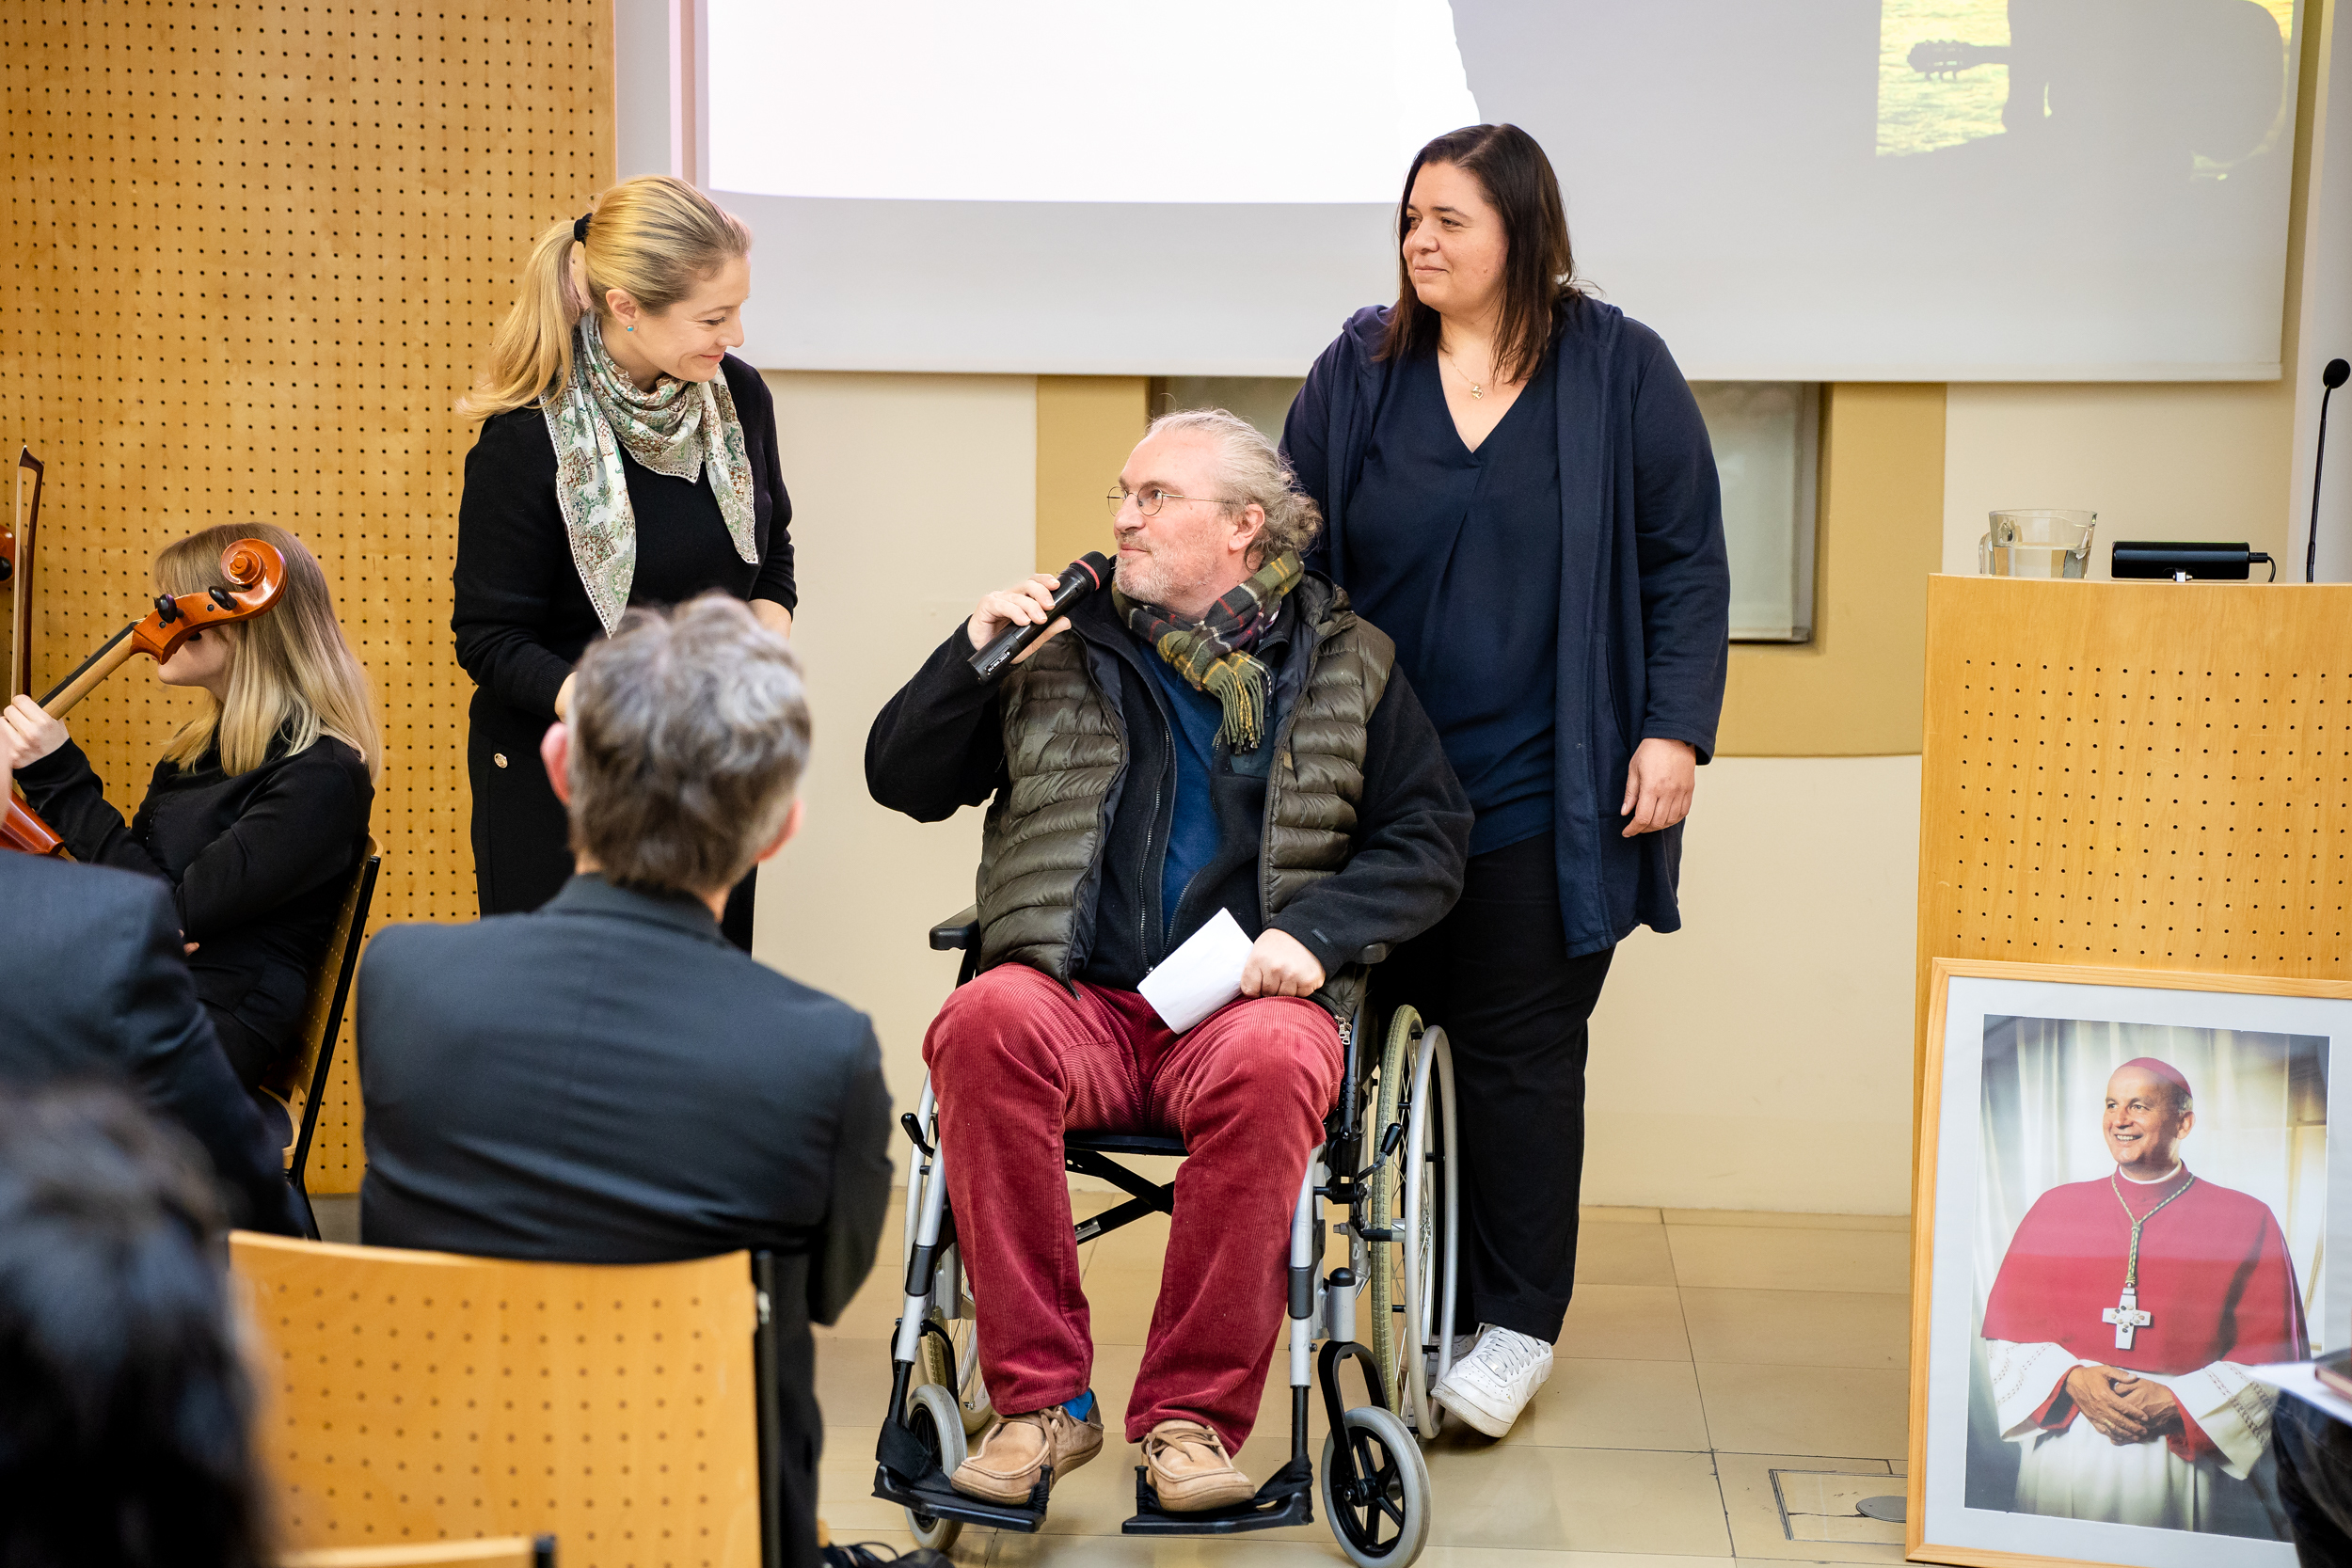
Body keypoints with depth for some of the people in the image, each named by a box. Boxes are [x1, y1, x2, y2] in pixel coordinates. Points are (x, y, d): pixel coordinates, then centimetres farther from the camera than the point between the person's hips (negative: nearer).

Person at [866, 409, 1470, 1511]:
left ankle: (1194, 1413, -24)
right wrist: (974, 655, 1)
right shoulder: (1063, 646, 17)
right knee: (986, 1023, -33)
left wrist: (1314, 933, -5)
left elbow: (1430, 834, 11)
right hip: (1079, 999, 1)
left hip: (1245, 999, -1)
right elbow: (902, 783, 16)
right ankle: (1040, 1399, -24)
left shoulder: (1344, 662, 15)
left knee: (1270, 1062, -37)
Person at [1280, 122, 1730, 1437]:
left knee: (1520, 1048, 1)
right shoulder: (1359, 372, 8)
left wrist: (1676, 730, -6)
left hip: (1542, 791, -2)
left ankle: (1518, 1325, 13)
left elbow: (1687, 564, 2)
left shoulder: (1621, 371, 2)